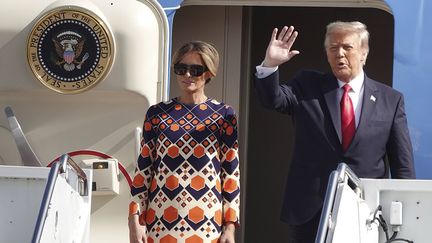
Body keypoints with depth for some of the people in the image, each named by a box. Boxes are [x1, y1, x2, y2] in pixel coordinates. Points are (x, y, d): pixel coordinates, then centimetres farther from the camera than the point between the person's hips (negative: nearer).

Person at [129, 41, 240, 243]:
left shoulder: (223, 115, 2)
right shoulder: (157, 114, 6)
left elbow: (232, 172, 2)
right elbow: (143, 169, 7)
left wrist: (230, 225, -2)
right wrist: (135, 219, 0)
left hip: (206, 223, -1)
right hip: (160, 221, 1)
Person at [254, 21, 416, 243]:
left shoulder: (390, 100, 5)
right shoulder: (307, 87, 7)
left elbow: (403, 165, 4)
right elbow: (273, 99, -10)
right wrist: (270, 65, -27)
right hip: (309, 211, 0)